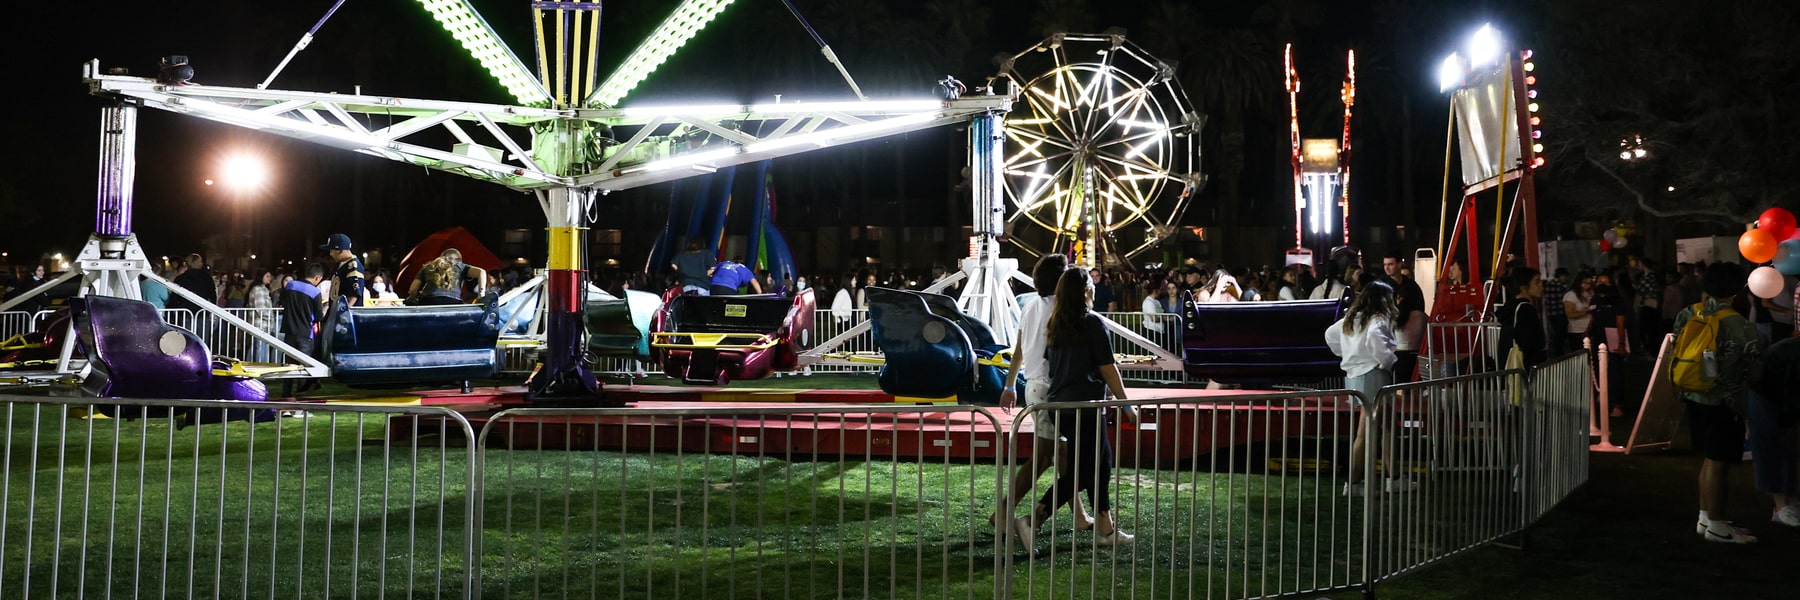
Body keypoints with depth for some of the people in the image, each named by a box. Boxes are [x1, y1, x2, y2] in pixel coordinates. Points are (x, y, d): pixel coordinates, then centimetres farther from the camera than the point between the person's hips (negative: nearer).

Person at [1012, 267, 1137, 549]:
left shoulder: (1054, 325, 9)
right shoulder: (1093, 323, -10)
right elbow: (1107, 369, -9)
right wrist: (1126, 405, -2)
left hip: (1059, 404, 8)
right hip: (1085, 406, -7)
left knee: (1100, 462, 15)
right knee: (1081, 472, -4)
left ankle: (1106, 529, 17)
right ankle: (1032, 521, -14)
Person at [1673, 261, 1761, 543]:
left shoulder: (1687, 315, 0)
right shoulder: (1740, 325, -17)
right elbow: (1754, 367, -11)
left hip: (1694, 396, 7)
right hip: (1724, 402, -7)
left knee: (1710, 459, 18)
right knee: (1718, 462, 0)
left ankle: (1705, 518, 25)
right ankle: (1716, 526, 8)